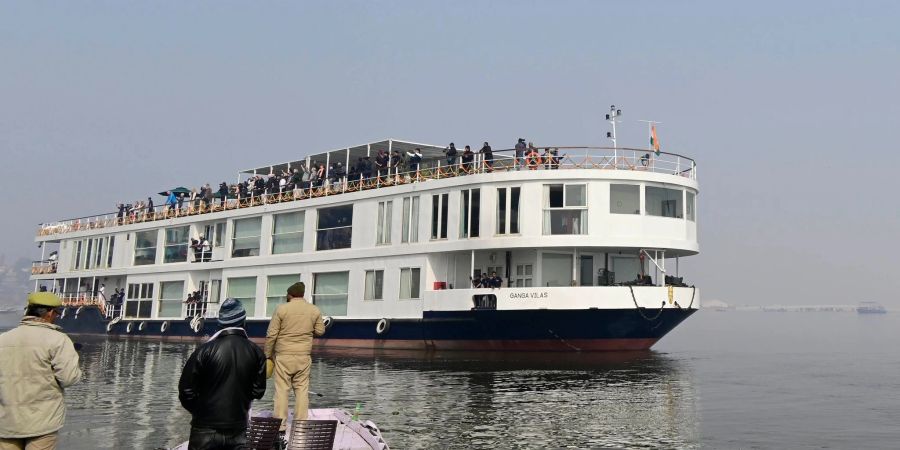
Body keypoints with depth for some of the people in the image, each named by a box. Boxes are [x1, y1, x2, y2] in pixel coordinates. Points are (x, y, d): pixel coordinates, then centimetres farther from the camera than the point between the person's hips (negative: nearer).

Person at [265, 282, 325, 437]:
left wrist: (268, 354, 4)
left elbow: (271, 334, -6)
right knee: (302, 390, 7)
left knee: (282, 389, 2)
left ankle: (280, 424, 2)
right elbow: (320, 331, 9)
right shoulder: (314, 310, 1)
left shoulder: (281, 309, -6)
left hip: (283, 356, -2)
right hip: (303, 356, 2)